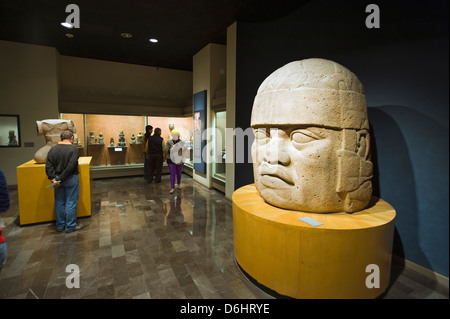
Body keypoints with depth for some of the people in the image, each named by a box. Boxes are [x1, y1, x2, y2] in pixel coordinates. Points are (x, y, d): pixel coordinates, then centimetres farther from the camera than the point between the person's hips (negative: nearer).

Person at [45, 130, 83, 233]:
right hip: (70, 179, -6)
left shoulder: (53, 149, 5)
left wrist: (53, 178, -7)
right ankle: (70, 226, 12)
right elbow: (70, 167, -21)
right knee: (71, 203, 4)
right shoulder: (73, 149, -12)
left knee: (59, 203, 15)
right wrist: (60, 179, -15)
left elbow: (48, 165, -2)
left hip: (57, 179, 6)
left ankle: (60, 226, 26)